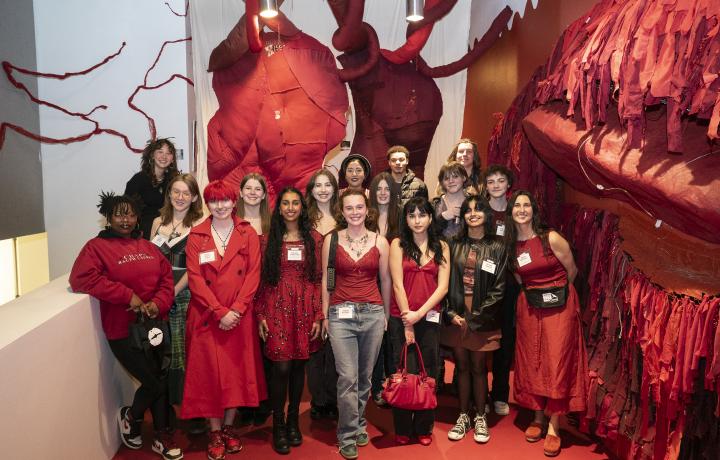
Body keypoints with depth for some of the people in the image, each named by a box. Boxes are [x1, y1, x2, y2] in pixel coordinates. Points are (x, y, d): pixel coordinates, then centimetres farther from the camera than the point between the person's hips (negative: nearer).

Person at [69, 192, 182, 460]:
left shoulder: (147, 247, 12)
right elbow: (81, 278, -20)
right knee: (155, 383, -5)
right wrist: (128, 296, -21)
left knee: (162, 380, 8)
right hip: (124, 331, -5)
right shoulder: (96, 246, -5)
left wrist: (158, 303, -13)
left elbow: (167, 276, 8)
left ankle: (162, 437, 25)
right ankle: (131, 416, 26)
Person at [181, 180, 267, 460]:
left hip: (239, 316, 1)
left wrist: (235, 310, -14)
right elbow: (195, 278, -5)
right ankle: (215, 433, 17)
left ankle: (228, 427, 23)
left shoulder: (248, 234, 3)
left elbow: (253, 274, -4)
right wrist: (220, 311, -14)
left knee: (237, 371, 7)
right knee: (210, 372, 3)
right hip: (206, 316, 0)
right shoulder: (196, 237, 2)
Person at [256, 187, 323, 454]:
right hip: (277, 307, -1)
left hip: (304, 308, 1)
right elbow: (263, 279, 3)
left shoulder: (313, 239, 6)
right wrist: (260, 315, -2)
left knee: (299, 365, 7)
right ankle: (278, 425, 10)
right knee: (282, 366, -7)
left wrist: (319, 315, -1)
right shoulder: (270, 238, 5)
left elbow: (318, 279, 4)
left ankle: (294, 420, 25)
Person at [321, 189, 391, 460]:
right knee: (347, 377, -5)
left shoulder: (380, 242, 2)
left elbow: (385, 280, 9)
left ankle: (359, 424, 32)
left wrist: (386, 314, 12)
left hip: (373, 313, 2)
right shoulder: (331, 240, 1)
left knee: (365, 375, 12)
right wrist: (325, 315, 3)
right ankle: (347, 435, 10)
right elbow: (325, 279, 5)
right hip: (341, 313, -1)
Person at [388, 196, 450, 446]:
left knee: (428, 374, 7)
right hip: (401, 319, -2)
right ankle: (402, 429, 16)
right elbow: (397, 284, -5)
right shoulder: (398, 244, 0)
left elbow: (442, 287, -1)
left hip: (429, 318, 2)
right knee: (405, 373, 1)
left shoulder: (441, 247, 6)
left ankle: (424, 428, 22)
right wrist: (408, 323, -8)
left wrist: (419, 313, -12)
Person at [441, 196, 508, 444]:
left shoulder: (497, 247, 0)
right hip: (456, 315, 2)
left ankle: (480, 417, 23)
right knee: (462, 366, 10)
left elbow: (498, 288, -3)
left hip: (482, 318, -2)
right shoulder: (454, 245, 6)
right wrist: (452, 313, -7)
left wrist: (475, 316, -9)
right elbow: (445, 282, 4)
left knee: (478, 367, 6)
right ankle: (463, 416, 24)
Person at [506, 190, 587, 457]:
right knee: (531, 362, 9)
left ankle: (553, 426, 9)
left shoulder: (551, 238, -12)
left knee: (557, 363, -1)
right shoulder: (511, 245, 1)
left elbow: (572, 271, 1)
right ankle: (538, 417, 24)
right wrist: (535, 293, 10)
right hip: (529, 307, 4)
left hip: (560, 305, -4)